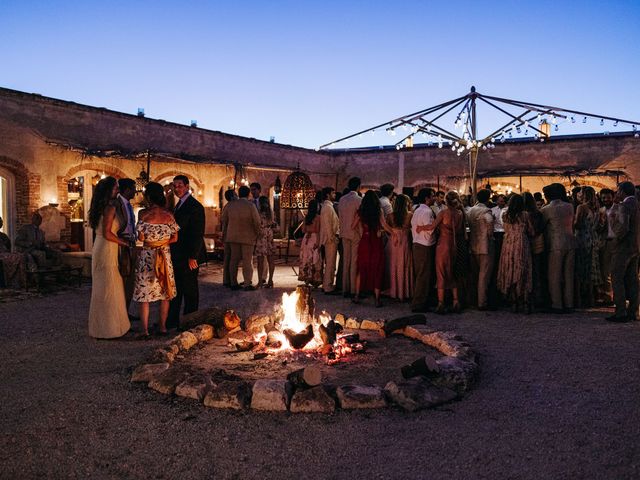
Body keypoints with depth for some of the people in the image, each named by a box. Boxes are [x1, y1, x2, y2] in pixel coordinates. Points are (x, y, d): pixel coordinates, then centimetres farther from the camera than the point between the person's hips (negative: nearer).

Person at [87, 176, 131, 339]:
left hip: (99, 249, 9)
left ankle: (100, 325, 26)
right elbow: (107, 234, -20)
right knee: (108, 290, -1)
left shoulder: (101, 207, 13)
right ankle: (108, 328, 7)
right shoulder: (110, 208, -15)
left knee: (102, 289, 16)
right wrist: (126, 243, -10)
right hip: (107, 252, -9)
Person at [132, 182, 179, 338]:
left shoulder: (144, 214, -9)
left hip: (147, 256, -3)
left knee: (144, 292, 4)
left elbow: (141, 238, -8)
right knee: (165, 292, 13)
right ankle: (162, 326, 18)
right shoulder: (168, 214, -1)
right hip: (165, 256, 3)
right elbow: (174, 238, 1)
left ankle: (144, 329, 2)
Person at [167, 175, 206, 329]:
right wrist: (172, 252, 15)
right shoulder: (179, 204, 14)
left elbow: (198, 234, -19)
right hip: (177, 257, 9)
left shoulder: (195, 206, -14)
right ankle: (172, 320, 24)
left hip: (188, 257, -9)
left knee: (189, 291, 2)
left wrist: (192, 257, -21)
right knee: (175, 290, 14)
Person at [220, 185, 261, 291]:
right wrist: (257, 234, 4)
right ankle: (247, 284, 0)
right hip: (247, 237, -4)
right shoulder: (250, 206, -11)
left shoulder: (230, 205, 1)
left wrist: (224, 232, 20)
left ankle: (233, 283, 11)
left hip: (232, 236, 4)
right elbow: (257, 222, -12)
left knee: (234, 259, 9)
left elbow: (223, 220, 6)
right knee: (247, 261, 1)